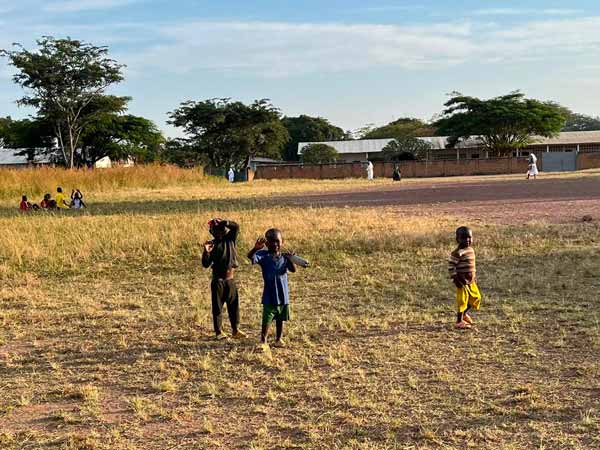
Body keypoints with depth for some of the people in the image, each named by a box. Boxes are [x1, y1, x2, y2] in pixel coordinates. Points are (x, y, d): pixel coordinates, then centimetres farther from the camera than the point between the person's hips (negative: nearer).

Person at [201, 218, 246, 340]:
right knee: (218, 306, 2)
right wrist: (206, 252, -24)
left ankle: (236, 330, 16)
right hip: (218, 281, -3)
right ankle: (218, 331, 10)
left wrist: (224, 222, -24)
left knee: (234, 305, 7)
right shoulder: (213, 245, -5)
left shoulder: (230, 239, 2)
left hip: (230, 280, 3)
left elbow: (236, 227, -13)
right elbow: (206, 264, -9)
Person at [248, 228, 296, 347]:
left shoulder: (284, 257, 2)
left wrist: (290, 260, -31)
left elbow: (293, 270, -11)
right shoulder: (264, 255, -6)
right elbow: (250, 256, -25)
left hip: (283, 295, 3)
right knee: (267, 319, -2)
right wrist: (256, 248, -45)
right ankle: (263, 340, 11)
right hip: (269, 296, -3)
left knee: (280, 319, 14)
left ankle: (279, 339, 28)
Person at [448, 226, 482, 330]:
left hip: (471, 280, 8)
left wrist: (475, 276, 17)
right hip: (462, 280, -8)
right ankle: (459, 321, 8)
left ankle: (464, 314, 33)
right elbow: (451, 265, -18)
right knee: (462, 300, -3)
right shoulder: (458, 252, -17)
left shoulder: (471, 250, 10)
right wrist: (455, 278, -19)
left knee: (476, 297, 14)